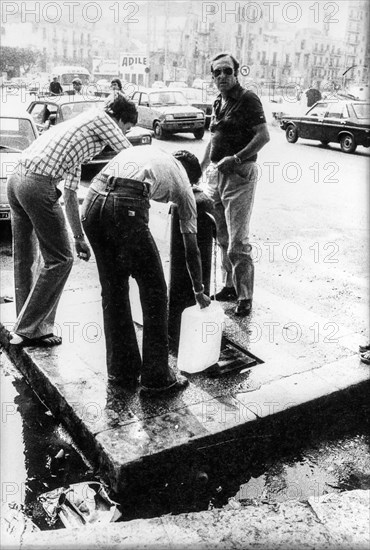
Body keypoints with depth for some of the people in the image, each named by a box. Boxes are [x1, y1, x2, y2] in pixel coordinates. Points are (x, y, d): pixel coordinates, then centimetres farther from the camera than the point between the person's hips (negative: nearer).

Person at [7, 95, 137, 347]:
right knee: (59, 260, 0)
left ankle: (26, 326, 28)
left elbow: (70, 192, 27)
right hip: (38, 185, -10)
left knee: (25, 259, 17)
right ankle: (28, 330, 6)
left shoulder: (79, 123, 29)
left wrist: (79, 237, 27)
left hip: (17, 180, 10)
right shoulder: (100, 118, 5)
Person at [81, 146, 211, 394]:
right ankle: (156, 376, 17)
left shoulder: (147, 149, 37)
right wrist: (199, 291, 36)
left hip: (92, 201, 6)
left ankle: (122, 370, 29)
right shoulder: (183, 182, 23)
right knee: (154, 292, 10)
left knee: (113, 290, 18)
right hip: (127, 208, -6)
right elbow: (191, 246, 26)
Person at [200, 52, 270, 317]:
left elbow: (264, 136, -17)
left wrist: (236, 158, -22)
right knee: (223, 237, 14)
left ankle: (245, 297, 1)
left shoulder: (248, 99, -8)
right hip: (216, 174, 8)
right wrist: (200, 167, 21)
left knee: (237, 241, -8)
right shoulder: (218, 103, 15)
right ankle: (230, 285, 27)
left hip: (239, 175, -8)